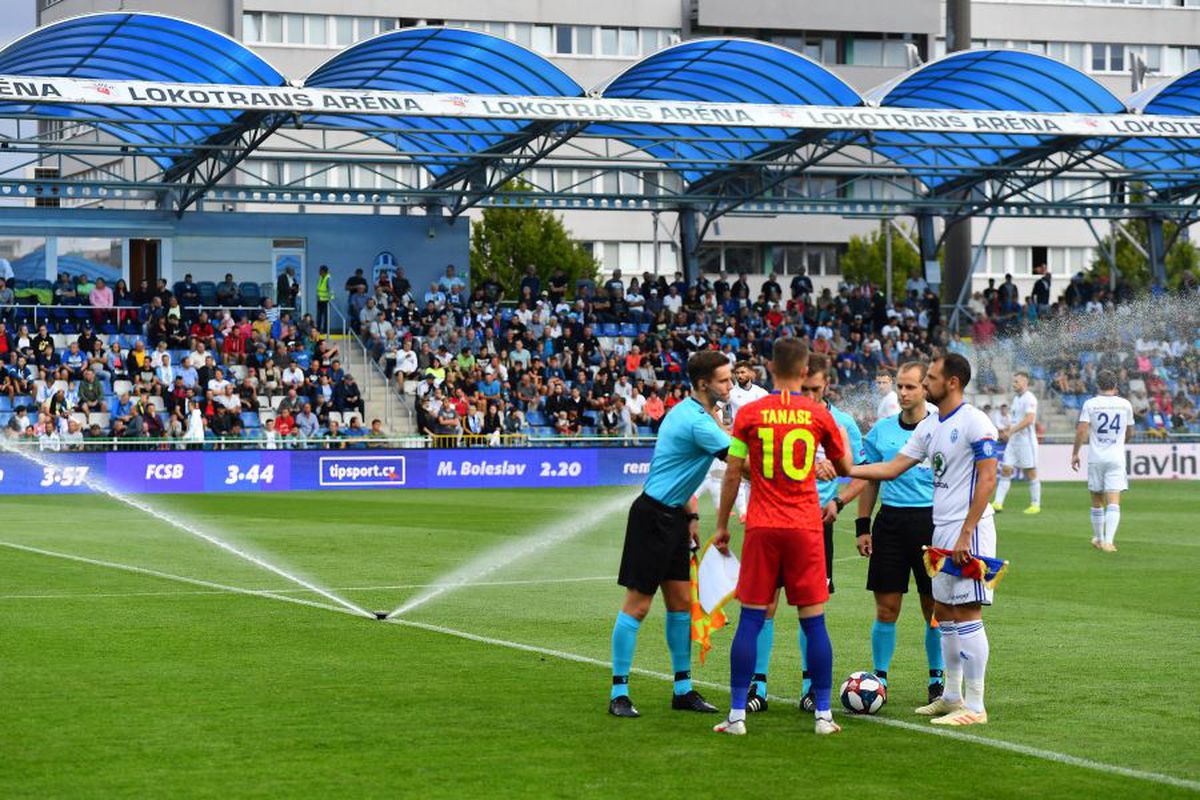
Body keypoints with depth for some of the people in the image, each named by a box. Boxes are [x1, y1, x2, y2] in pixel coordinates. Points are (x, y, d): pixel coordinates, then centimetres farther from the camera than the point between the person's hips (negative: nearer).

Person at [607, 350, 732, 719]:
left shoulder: (688, 411, 11)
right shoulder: (698, 422, -21)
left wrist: (690, 514, 19)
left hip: (672, 516, 10)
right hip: (653, 516, -10)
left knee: (681, 602, 11)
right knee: (637, 605, -4)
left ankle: (683, 689, 17)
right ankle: (619, 692, 1)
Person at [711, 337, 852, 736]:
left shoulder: (749, 414, -2)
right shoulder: (819, 414, 0)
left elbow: (733, 474, 1)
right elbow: (845, 468, 14)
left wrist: (722, 526, 11)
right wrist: (840, 433, 31)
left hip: (762, 528, 0)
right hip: (806, 528, 0)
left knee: (750, 620, 3)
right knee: (813, 621, 5)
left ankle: (737, 715, 2)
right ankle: (824, 715, 7)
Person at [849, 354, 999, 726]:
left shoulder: (974, 422, -12)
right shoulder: (929, 426, 13)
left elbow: (987, 479, -15)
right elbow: (893, 468, 15)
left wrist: (966, 534, -19)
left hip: (968, 529, -9)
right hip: (941, 529, 9)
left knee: (966, 613, -8)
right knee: (943, 612, 12)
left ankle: (974, 706, -5)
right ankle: (952, 696, 21)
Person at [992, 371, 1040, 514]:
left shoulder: (1029, 399, -12)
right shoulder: (1016, 399, 16)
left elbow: (1029, 419, -22)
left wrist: (1011, 431, -23)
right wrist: (1007, 431, 10)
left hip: (1026, 441, -9)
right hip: (1013, 441, 9)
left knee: (1030, 473, 0)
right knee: (1005, 470, 1)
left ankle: (1035, 505, 9)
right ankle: (998, 503, -2)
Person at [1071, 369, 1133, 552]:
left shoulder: (1090, 404, -3)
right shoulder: (1125, 404, 3)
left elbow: (1081, 430, -10)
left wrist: (1075, 453, 0)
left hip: (1095, 458, 0)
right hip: (1116, 458, 0)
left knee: (1097, 501, 15)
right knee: (1114, 502, -7)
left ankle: (1098, 538, 26)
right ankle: (1108, 541, -21)